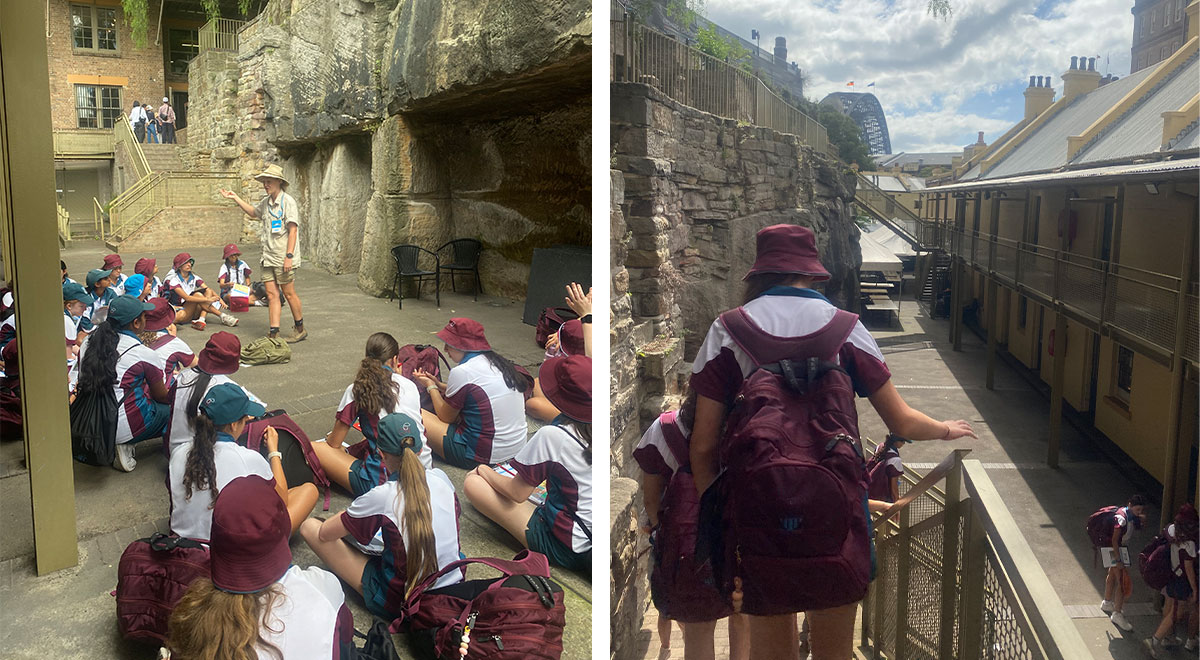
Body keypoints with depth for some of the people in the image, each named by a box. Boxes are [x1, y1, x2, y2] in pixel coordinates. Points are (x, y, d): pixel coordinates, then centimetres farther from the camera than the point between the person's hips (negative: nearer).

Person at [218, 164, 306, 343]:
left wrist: (289, 256, -20)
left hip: (283, 257, -7)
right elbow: (253, 212, 37)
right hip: (268, 257, 7)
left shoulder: (288, 201, -9)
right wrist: (235, 198, 31)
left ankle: (300, 329, 16)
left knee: (289, 293, 1)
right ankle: (274, 333, 1)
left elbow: (293, 230, -15)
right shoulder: (265, 202, 14)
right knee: (272, 294, 2)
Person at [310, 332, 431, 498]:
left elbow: (334, 443, 4)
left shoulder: (357, 390, -4)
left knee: (312, 449, 2)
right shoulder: (410, 385, 8)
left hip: (386, 480, -5)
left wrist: (328, 438, 29)